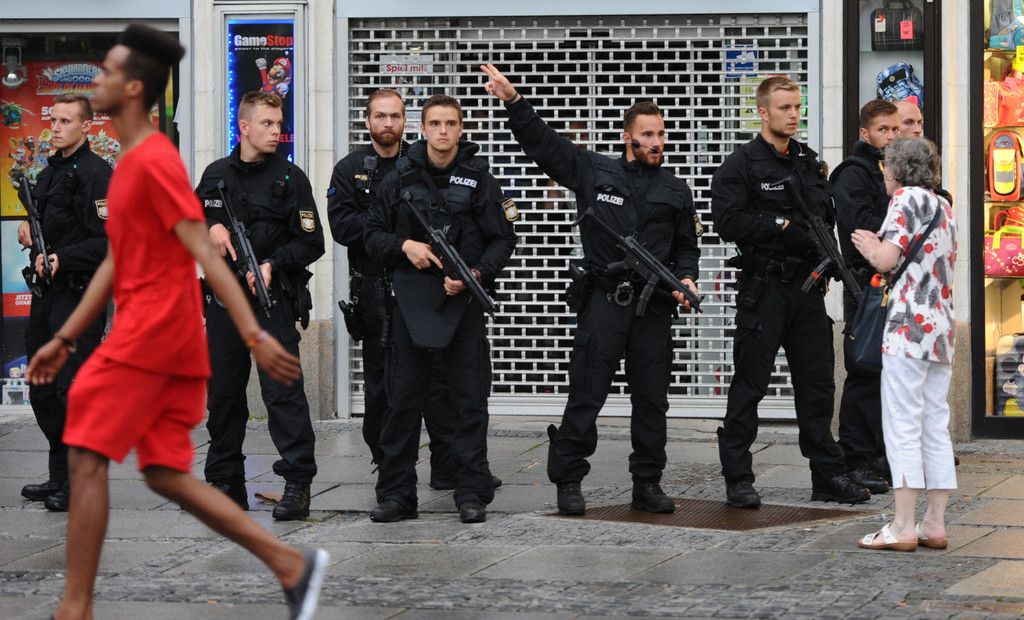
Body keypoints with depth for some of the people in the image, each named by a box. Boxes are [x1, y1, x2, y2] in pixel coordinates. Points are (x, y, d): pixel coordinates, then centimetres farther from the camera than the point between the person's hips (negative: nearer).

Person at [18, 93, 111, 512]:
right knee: (42, 391, 13)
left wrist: (63, 259, -26)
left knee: (73, 389, -10)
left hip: (79, 294, -9)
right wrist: (29, 235, 6)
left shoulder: (96, 172, -11)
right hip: (46, 293, 9)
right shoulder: (49, 172, 17)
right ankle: (59, 476, 23)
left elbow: (108, 241, -19)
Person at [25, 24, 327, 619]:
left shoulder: (155, 161, -12)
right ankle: (292, 563, 5)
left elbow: (206, 254, -19)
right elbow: (115, 265, 23)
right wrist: (63, 339, 24)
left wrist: (255, 335, -23)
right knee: (167, 474, 8)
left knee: (87, 458, -5)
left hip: (152, 330, -10)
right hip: (172, 343, 10)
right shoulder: (131, 162, 18)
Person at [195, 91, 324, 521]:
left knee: (282, 390, -11)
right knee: (223, 392, 9)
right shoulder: (217, 175, 11)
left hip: (273, 298, -4)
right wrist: (211, 228, -2)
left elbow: (311, 243, -2)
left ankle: (298, 484, -11)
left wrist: (273, 264, -15)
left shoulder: (290, 178, 0)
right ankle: (225, 482, 18)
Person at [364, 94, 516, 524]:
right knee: (403, 399, 3)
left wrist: (475, 274, -12)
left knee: (470, 399, 0)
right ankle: (395, 495, 9)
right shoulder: (400, 179, 7)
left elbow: (503, 240, 3)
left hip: (463, 299, -1)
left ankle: (472, 493, 7)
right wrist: (404, 246, -9)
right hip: (410, 299, 1)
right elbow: (373, 235, 10)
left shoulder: (479, 180, 3)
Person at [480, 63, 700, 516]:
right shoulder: (595, 172, 5)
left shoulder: (675, 192, 13)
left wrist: (686, 278, -1)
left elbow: (686, 246, 19)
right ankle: (567, 482, 1)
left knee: (652, 398, 6)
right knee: (586, 394, -4)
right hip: (603, 300, -3)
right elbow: (542, 142, 3)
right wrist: (514, 102, -7)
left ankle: (648, 484, 15)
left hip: (653, 305, 3)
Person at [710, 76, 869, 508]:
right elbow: (728, 222, -16)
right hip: (763, 288, -6)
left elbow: (827, 216, 24)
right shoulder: (740, 165, -5)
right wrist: (782, 225, -17)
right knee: (750, 384, -2)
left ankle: (828, 476, 14)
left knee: (817, 384, 8)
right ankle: (738, 479, 4)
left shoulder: (809, 162, 15)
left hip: (807, 286, 6)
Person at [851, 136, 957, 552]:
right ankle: (934, 523, 9)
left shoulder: (907, 198, -6)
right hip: (942, 328, 8)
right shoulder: (944, 206, 18)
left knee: (902, 425, -7)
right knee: (935, 427, 9)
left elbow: (886, 261, -15)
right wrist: (878, 246, 19)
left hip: (908, 327, -8)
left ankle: (903, 527, -9)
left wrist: (869, 247, 7)